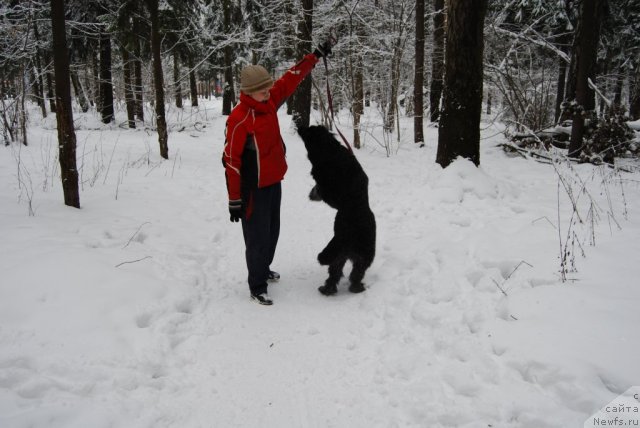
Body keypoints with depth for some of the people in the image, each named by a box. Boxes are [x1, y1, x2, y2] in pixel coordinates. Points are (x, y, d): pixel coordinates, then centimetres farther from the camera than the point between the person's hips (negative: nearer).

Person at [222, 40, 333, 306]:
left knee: (272, 232, 18)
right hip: (254, 188, -8)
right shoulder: (239, 119, -21)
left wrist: (316, 55, 14)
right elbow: (231, 161, -19)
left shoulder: (269, 101, 0)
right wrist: (234, 199, -18)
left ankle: (263, 270, 38)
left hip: (274, 181, 8)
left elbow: (291, 79, 12)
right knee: (257, 237, -1)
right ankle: (256, 286, 12)